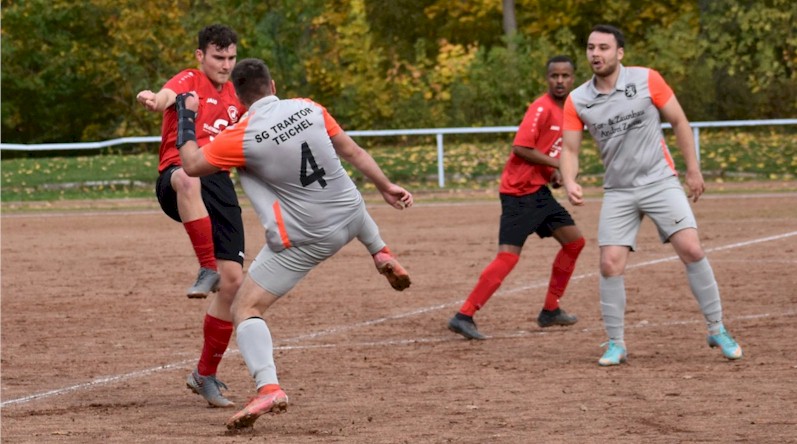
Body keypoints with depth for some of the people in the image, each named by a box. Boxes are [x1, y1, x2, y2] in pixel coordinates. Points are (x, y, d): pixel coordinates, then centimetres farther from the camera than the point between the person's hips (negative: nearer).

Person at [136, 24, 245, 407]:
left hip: (220, 186, 6)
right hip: (177, 179, -6)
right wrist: (156, 100, -51)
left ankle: (205, 375, 10)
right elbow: (170, 93, -26)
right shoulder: (189, 81, 0)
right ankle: (207, 268, -46)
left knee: (233, 280, -3)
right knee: (189, 178, -45)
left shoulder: (234, 95, 21)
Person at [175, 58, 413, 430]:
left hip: (305, 240, -5)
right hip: (350, 217, 5)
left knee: (246, 309, -3)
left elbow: (192, 165, -7)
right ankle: (382, 254, 53)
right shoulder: (309, 109, -3)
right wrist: (386, 187, 14)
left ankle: (268, 387, -23)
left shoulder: (242, 137, -17)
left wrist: (186, 117, 6)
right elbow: (352, 152, 4)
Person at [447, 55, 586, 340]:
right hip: (519, 191, -9)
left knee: (574, 241, 14)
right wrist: (556, 164, -17)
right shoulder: (541, 108, -15)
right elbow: (520, 148, -22)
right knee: (508, 257, -16)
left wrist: (554, 172, 5)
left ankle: (550, 311, 24)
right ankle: (464, 316, -17)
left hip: (539, 190, 9)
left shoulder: (568, 111, 12)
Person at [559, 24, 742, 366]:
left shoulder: (647, 80, -7)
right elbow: (569, 149, 0)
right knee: (610, 264, -8)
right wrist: (570, 182, -20)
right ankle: (615, 344, 6)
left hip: (661, 182, -2)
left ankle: (717, 330, 0)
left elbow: (679, 122, 1)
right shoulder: (577, 101, -2)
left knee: (691, 250, -14)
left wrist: (693, 169, 1)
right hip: (618, 192, 2)